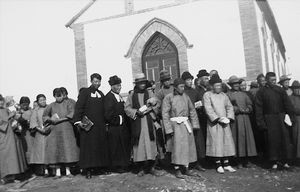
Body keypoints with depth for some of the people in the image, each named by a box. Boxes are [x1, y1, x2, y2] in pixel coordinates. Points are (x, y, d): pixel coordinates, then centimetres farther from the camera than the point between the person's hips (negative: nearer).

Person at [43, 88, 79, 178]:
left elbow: (72, 114, -5)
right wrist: (51, 119, -4)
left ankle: (68, 170, 3)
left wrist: (61, 119, -12)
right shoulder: (51, 106, 10)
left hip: (67, 129, -1)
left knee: (67, 148, -4)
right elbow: (44, 116, 16)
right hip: (55, 130, 1)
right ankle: (58, 171, 2)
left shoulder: (67, 104, 6)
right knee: (56, 149, -4)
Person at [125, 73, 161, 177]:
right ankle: (141, 168, 11)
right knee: (139, 145, 0)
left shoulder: (149, 93, 11)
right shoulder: (132, 95, 10)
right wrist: (136, 112, -10)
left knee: (150, 143, -1)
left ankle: (151, 167, 10)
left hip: (148, 123, 1)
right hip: (137, 123, 0)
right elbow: (127, 108, 5)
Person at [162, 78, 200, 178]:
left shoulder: (185, 96, 9)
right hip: (176, 125, -5)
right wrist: (169, 129, -13)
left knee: (189, 146, 7)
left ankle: (185, 168, 20)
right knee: (178, 147, -6)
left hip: (186, 124, 6)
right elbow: (165, 114, -8)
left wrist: (195, 124, 6)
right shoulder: (168, 98, -6)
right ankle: (177, 170, 7)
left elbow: (192, 110, 14)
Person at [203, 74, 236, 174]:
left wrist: (228, 118, -5)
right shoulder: (207, 95, -2)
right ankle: (218, 165, 6)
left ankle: (226, 164, 12)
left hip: (225, 123, 5)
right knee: (216, 143, -3)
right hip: (214, 123, -5)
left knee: (227, 142, 4)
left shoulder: (224, 95, 14)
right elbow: (208, 109, -10)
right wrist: (218, 119, -16)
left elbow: (230, 107, 12)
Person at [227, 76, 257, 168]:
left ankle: (246, 161, 7)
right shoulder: (228, 94, 3)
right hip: (235, 119, -4)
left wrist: (247, 109, -6)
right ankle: (240, 162, 1)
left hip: (245, 118, 4)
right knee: (238, 138, -5)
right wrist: (238, 109, -15)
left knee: (247, 137, 0)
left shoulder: (244, 93, 17)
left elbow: (249, 104, 15)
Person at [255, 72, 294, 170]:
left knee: (284, 139, 0)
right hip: (269, 120, -2)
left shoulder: (280, 90, 7)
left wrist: (290, 116, -2)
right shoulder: (261, 92, 0)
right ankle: (274, 162, 12)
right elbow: (258, 108, -2)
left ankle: (284, 160, 11)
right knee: (272, 140, 2)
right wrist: (260, 122, -8)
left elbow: (287, 104, 7)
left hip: (281, 118, 2)